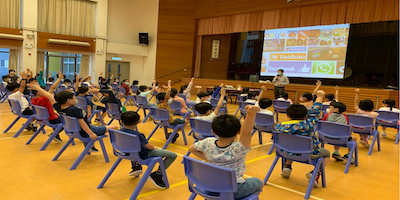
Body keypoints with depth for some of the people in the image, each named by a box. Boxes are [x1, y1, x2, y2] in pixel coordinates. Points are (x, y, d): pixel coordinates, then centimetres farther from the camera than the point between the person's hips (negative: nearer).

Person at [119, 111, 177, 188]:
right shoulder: (137, 135, -32)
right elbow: (150, 147, -21)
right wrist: (154, 147, 0)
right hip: (144, 155, -8)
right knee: (173, 155, -8)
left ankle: (136, 166, 36)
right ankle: (157, 174, -6)